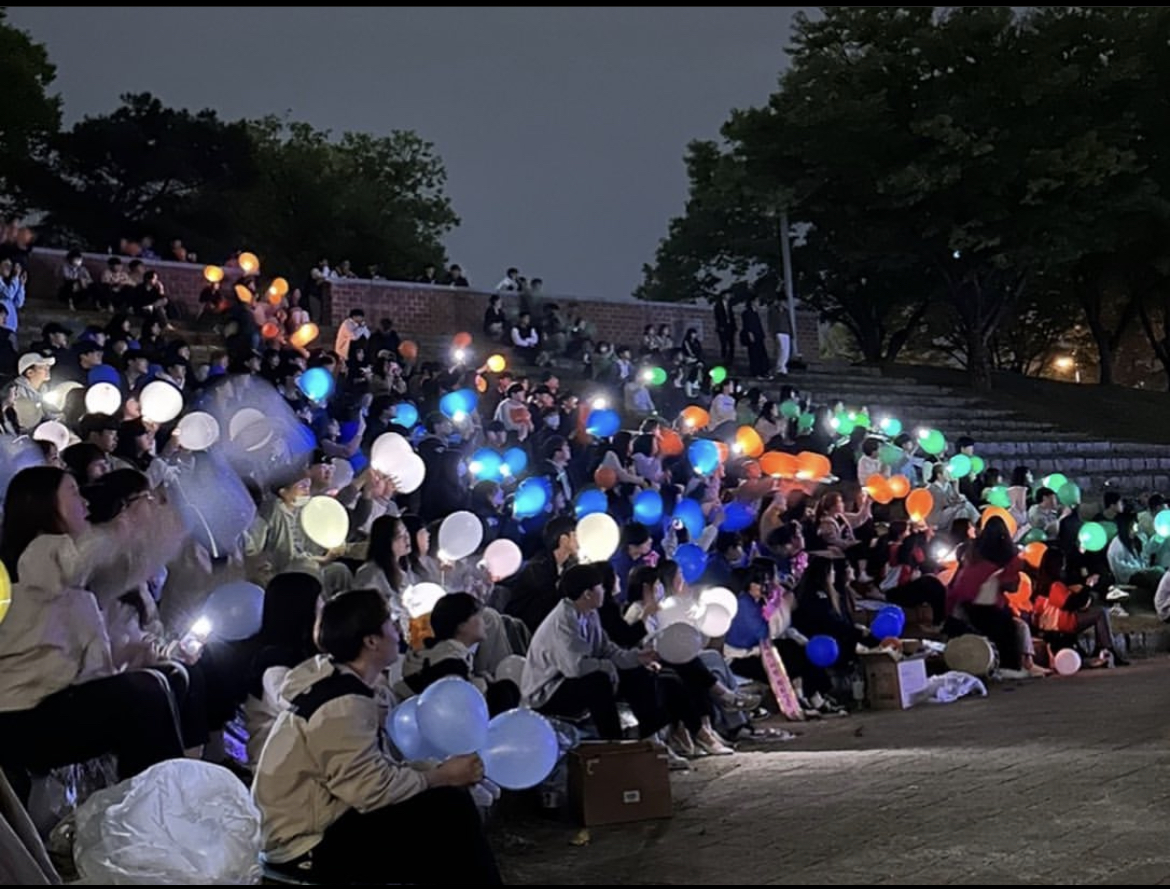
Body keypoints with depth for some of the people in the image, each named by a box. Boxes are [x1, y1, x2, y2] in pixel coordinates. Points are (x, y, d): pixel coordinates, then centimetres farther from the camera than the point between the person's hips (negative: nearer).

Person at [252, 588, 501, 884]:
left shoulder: (353, 686, 6)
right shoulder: (343, 705, -23)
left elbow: (376, 767, 6)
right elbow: (374, 789, -23)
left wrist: (439, 772, -5)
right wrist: (443, 775, -11)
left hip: (328, 817, 10)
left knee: (451, 800, 7)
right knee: (450, 810, -13)